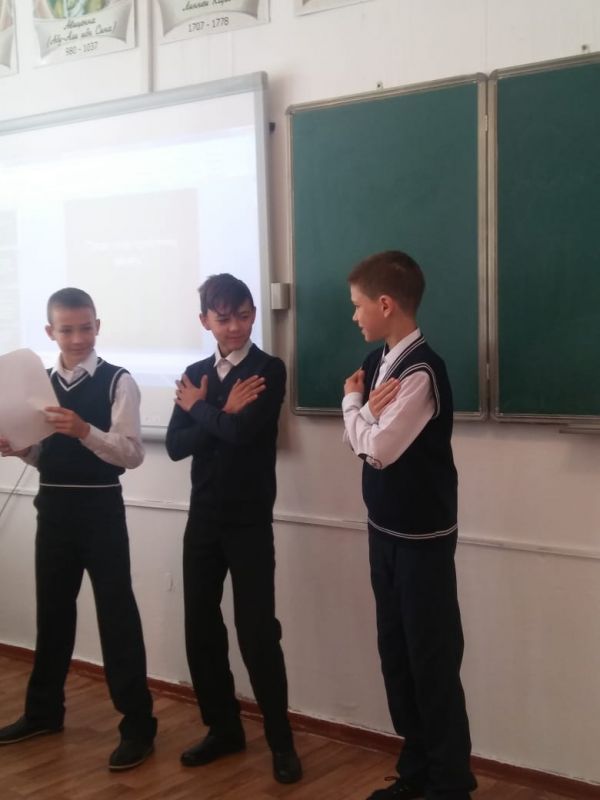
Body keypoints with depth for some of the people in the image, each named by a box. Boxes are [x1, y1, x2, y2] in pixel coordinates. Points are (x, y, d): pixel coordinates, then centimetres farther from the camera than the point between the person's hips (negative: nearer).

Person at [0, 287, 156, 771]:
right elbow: (45, 454, 13)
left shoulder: (118, 382, -8)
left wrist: (85, 430, -30)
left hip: (100, 509, -5)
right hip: (53, 508, 5)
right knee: (52, 610, 18)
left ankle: (138, 725, 10)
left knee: (117, 614, -1)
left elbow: (132, 454, -16)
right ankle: (44, 710, 35)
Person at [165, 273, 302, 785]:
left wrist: (200, 409, -5)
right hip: (203, 518, 5)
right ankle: (224, 728, 26)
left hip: (250, 521, -5)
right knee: (201, 626, 9)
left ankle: (281, 741, 10)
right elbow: (175, 445, -2)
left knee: (257, 631, -3)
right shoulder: (195, 375, 9)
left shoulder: (269, 369, -6)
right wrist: (223, 414, -15)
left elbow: (244, 430, -21)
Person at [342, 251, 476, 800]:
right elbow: (361, 440, 9)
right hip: (385, 529, 9)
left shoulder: (421, 370, -20)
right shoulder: (378, 362, 7)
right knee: (396, 653, 16)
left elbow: (378, 448, -22)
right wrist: (366, 408, -12)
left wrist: (354, 404, -5)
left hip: (423, 537, -9)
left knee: (433, 660, 2)